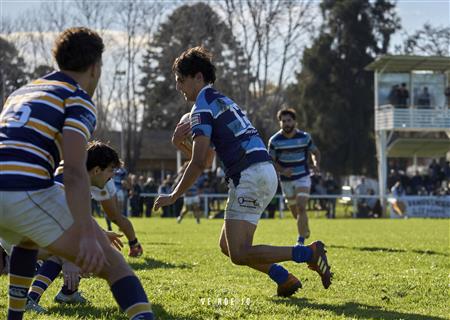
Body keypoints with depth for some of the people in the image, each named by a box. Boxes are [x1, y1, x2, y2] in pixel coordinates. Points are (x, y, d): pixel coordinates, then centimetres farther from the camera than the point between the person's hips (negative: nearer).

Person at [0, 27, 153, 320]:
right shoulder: (79, 100, 3)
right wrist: (87, 235, -20)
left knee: (28, 241, 41)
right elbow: (74, 171, -13)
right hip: (29, 193, -7)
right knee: (112, 263, -1)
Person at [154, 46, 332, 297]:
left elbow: (199, 163, -13)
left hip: (250, 176, -10)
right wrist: (181, 143, 11)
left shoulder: (203, 107, -5)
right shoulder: (221, 101, 25)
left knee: (239, 254, -11)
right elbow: (207, 160, 28)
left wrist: (173, 197, -4)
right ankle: (285, 279, 11)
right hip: (266, 173, 10)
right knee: (227, 246, 15)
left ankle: (309, 253, -16)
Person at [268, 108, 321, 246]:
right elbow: (271, 160, -3)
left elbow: (315, 152, 8)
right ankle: (306, 230, 43)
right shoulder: (275, 140, -8)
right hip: (286, 180, 2)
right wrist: (282, 170, -21)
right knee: (295, 211, 12)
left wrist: (316, 164, -13)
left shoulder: (304, 137, -6)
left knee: (301, 208, -18)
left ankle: (301, 240, -15)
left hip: (303, 177, -1)